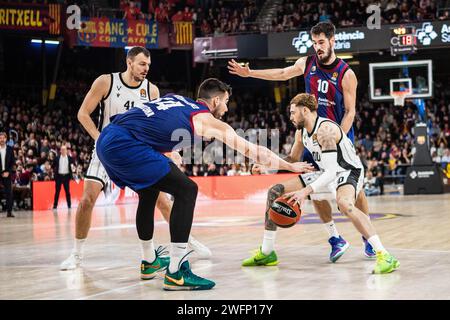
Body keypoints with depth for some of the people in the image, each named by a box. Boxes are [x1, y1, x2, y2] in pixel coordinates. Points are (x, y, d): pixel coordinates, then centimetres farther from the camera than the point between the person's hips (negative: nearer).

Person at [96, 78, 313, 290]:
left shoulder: (175, 98, 24)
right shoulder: (209, 121, 7)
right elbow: (253, 151, 13)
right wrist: (290, 166, 23)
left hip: (106, 138, 9)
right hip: (125, 145, -9)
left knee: (149, 192, 29)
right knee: (186, 190, -3)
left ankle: (149, 261, 41)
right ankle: (175, 274, -7)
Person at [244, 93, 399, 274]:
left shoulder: (325, 129, -25)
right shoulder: (301, 132, 3)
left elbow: (332, 171, -30)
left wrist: (306, 191, -36)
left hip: (348, 173, -9)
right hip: (327, 175, 10)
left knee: (344, 203, -44)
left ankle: (384, 256, -40)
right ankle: (266, 253, 14)